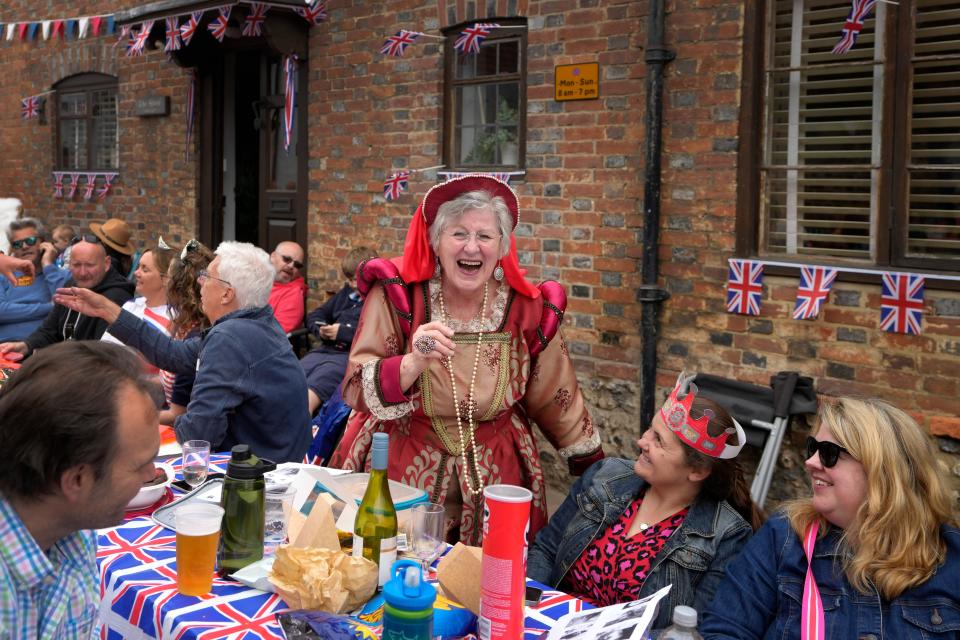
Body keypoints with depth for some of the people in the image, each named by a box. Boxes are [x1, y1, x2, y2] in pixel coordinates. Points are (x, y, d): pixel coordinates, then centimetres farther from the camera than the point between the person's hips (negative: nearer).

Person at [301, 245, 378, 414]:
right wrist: (320, 329, 7)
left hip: (351, 355, -7)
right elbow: (315, 315, 31)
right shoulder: (346, 292, 27)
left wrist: (343, 332, -12)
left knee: (311, 390, -31)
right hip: (325, 349, 7)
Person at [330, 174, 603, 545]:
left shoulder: (526, 309, -5)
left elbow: (556, 398, 8)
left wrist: (595, 469, 14)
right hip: (399, 474, -2)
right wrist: (413, 364, -36)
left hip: (494, 480, 2)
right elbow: (358, 393, -18)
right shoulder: (396, 296, -12)